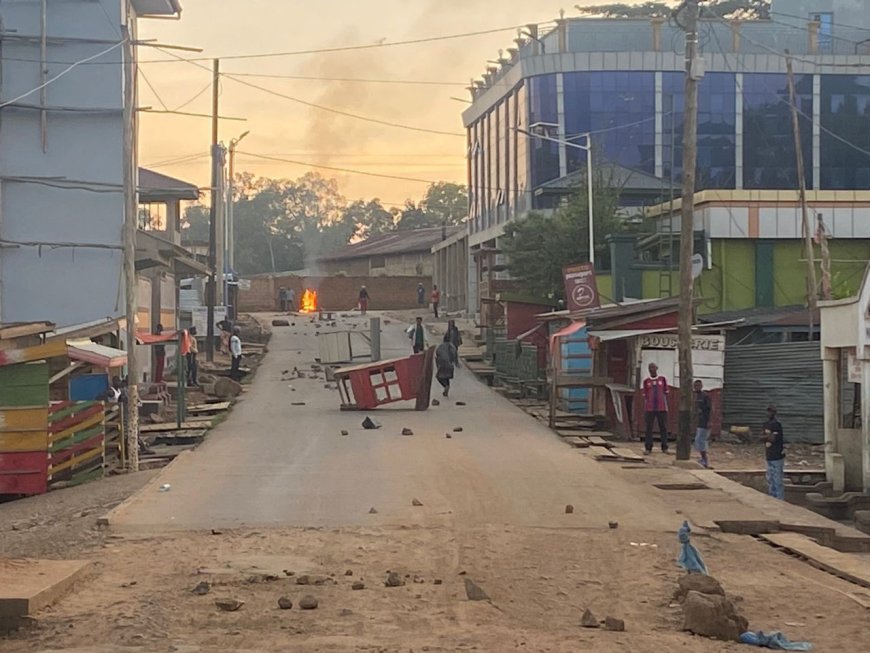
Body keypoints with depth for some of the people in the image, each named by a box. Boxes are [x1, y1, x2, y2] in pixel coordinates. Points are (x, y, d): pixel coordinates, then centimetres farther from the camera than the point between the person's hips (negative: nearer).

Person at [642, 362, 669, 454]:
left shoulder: (662, 379, 7)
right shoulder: (646, 381, 7)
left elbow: (666, 393, 9)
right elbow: (645, 396, 9)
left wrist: (666, 406, 3)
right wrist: (644, 410, 4)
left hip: (661, 408, 0)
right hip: (649, 409, 0)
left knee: (663, 428, 1)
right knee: (649, 428, 0)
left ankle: (664, 448, 6)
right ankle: (648, 448, 3)